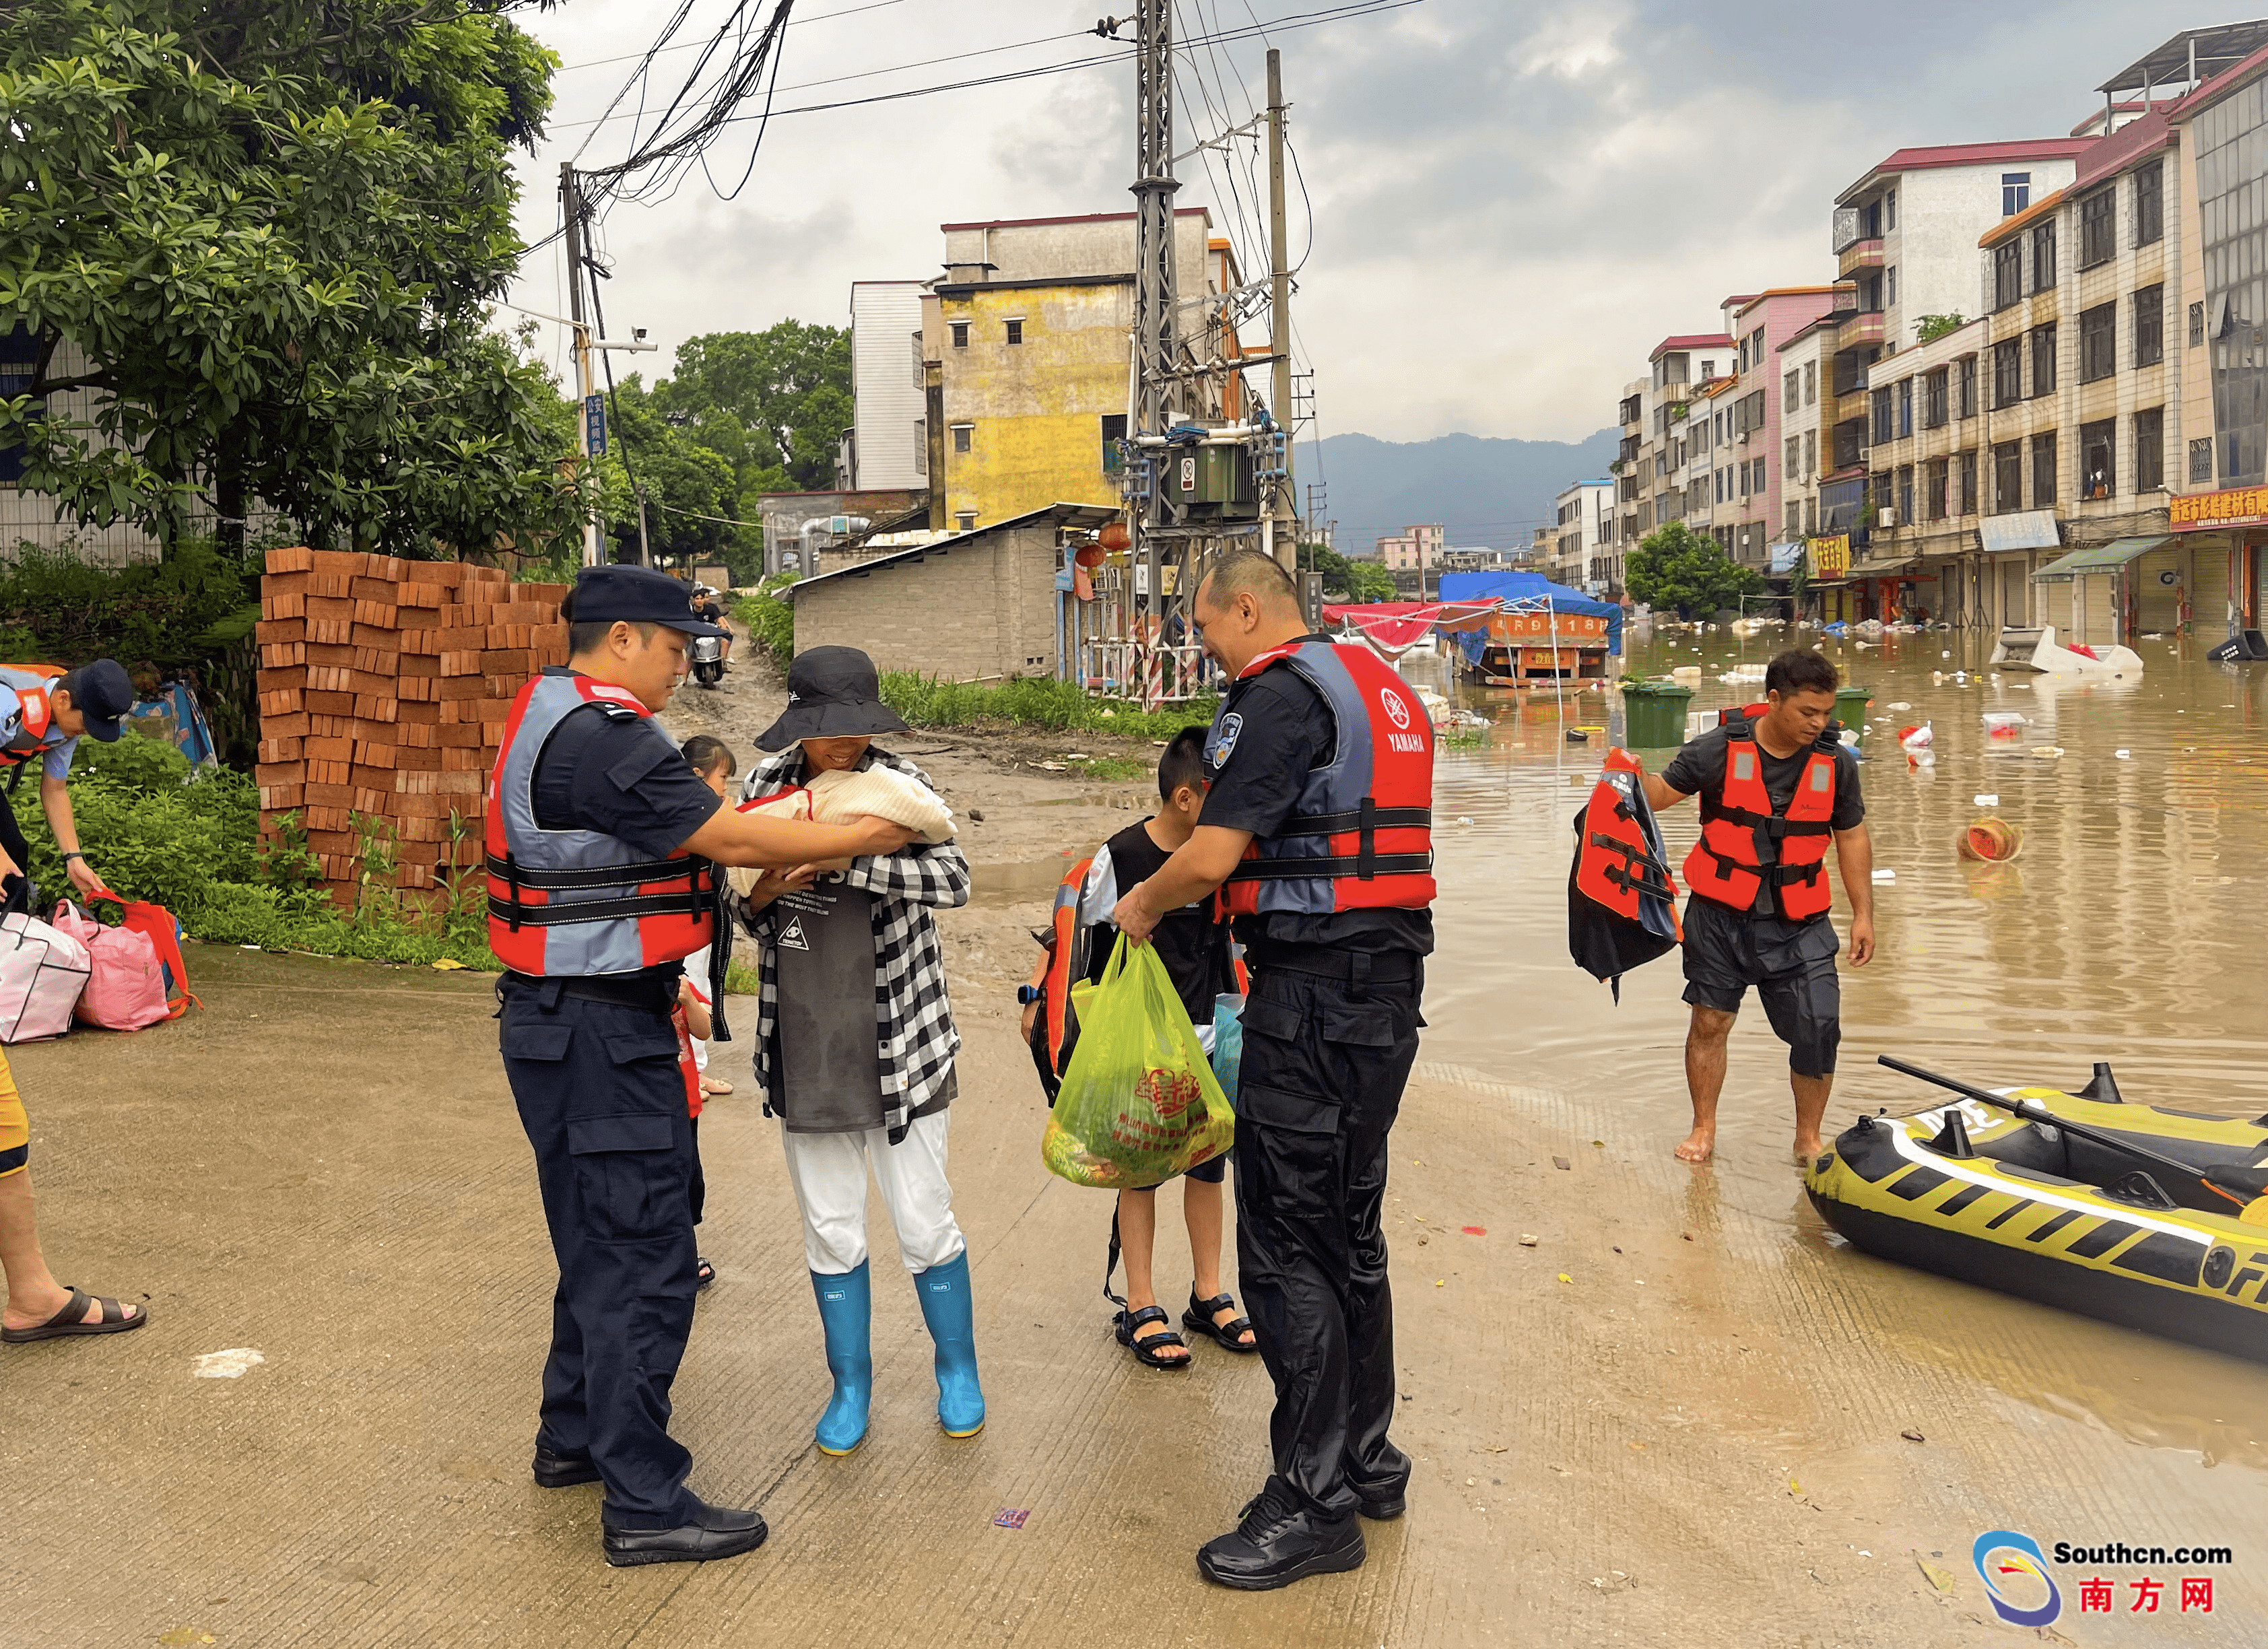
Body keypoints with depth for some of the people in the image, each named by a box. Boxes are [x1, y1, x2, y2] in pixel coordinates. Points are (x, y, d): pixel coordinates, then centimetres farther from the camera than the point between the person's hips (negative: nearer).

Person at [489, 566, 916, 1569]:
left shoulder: (549, 721, 14)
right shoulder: (604, 741, -20)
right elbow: (730, 839, -18)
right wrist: (858, 838, -7)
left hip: (566, 1022, 11)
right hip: (602, 1035, -11)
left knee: (601, 1241, 22)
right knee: (644, 1261, -4)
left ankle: (574, 1436, 36)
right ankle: (643, 1506, 4)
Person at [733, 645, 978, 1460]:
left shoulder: (899, 785, -8)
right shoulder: (764, 788, 3)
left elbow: (954, 880, -23)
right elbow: (741, 908, 12)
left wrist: (852, 863, -33)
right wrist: (761, 895, -11)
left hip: (896, 1041, -3)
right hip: (801, 1047, 3)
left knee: (925, 1222, 6)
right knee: (830, 1229, 12)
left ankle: (958, 1370, 28)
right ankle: (850, 1388, 29)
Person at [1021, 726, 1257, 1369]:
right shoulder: (1119, 858, -16)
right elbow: (1071, 925, -4)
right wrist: (1037, 996, -6)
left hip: (1207, 1040, 5)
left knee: (1207, 1165, 11)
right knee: (1141, 1171, 4)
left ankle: (1209, 1297, 26)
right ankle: (1140, 1310, 17)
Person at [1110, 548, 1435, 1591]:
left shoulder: (1281, 694, -13)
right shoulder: (1382, 688, 18)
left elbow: (1211, 856, -20)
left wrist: (1142, 905, 0)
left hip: (1314, 994, -10)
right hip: (1389, 983, 10)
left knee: (1286, 1246, -3)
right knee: (1349, 1230, 18)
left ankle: (1317, 1502, 5)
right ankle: (1367, 1460, 29)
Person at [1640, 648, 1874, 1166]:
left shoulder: (1835, 762, 0)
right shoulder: (1720, 750, -10)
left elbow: (1852, 837, 9)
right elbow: (1659, 794, -7)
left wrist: (1863, 914, 8)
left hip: (1799, 925, 2)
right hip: (1720, 915, -1)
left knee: (1818, 1030, -4)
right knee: (1710, 1022, 8)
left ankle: (1808, 1137, 18)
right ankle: (1704, 1128, 27)